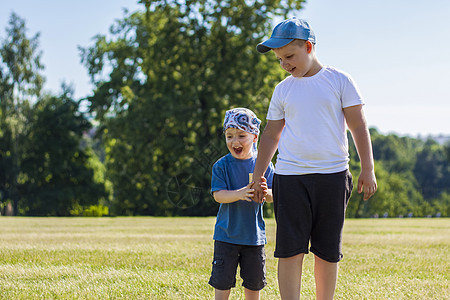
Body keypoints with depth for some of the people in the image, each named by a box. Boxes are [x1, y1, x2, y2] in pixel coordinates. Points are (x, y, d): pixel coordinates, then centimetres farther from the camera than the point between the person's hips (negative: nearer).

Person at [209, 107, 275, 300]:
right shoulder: (222, 165, -5)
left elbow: (272, 196, -1)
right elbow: (218, 195, -13)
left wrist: (266, 193, -25)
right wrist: (239, 194, -31)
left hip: (254, 233, 2)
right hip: (227, 234, -2)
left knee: (253, 283, 10)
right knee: (222, 281, 1)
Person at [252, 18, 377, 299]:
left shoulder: (339, 80, 4)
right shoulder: (283, 90, 12)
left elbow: (358, 126, 2)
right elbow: (271, 135, 17)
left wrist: (368, 169, -5)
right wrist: (257, 177, 13)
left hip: (332, 176, -1)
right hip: (289, 177, 2)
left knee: (327, 253, 4)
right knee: (290, 250, -7)